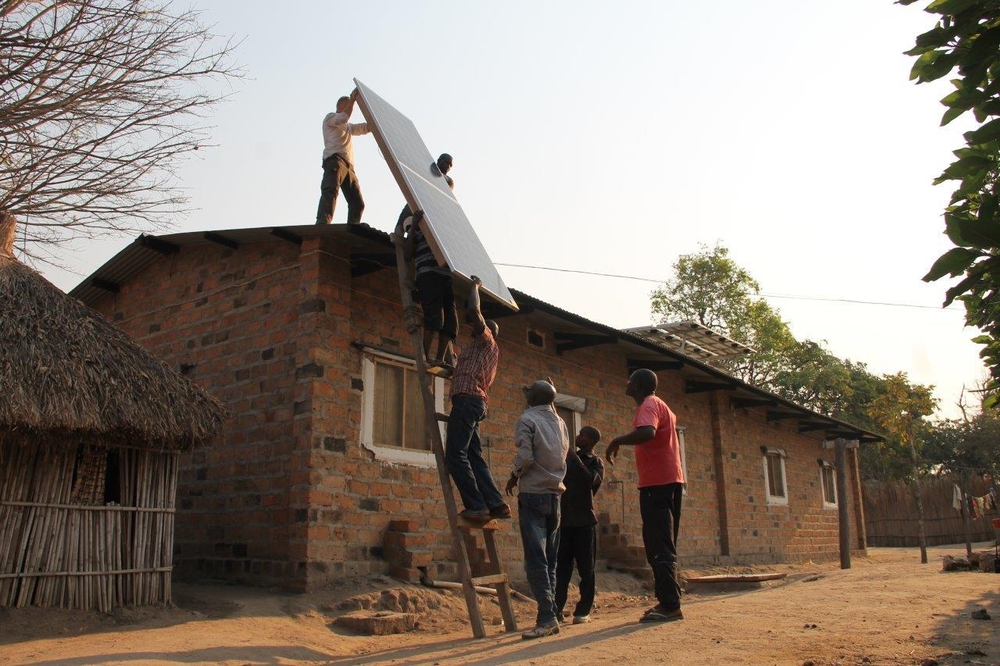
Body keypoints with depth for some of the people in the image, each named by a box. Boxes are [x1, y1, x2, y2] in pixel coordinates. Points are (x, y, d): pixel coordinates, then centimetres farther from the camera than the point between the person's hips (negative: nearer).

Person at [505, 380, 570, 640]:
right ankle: (552, 615, 10)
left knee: (536, 558, -8)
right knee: (550, 559, 9)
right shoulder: (560, 422, 12)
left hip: (533, 493, -6)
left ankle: (546, 618, -13)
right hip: (555, 494, 6)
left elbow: (525, 457, -17)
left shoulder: (527, 419, -7)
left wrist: (514, 477, 0)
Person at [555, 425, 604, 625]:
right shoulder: (569, 458, 14)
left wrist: (574, 457, -15)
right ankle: (557, 609, 4)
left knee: (586, 568, 1)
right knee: (561, 567, 2)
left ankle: (584, 610, 8)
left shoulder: (596, 463, 1)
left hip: (584, 520, -4)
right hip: (564, 519, 4)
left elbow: (590, 480, -19)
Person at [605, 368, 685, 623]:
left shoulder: (648, 405, -12)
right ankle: (668, 602, 15)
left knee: (659, 547, -11)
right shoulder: (659, 406, 20)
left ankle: (669, 605, -12)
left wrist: (616, 441, -20)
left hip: (657, 483, -11)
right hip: (668, 481, 11)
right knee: (663, 546, 12)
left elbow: (646, 433, -32)